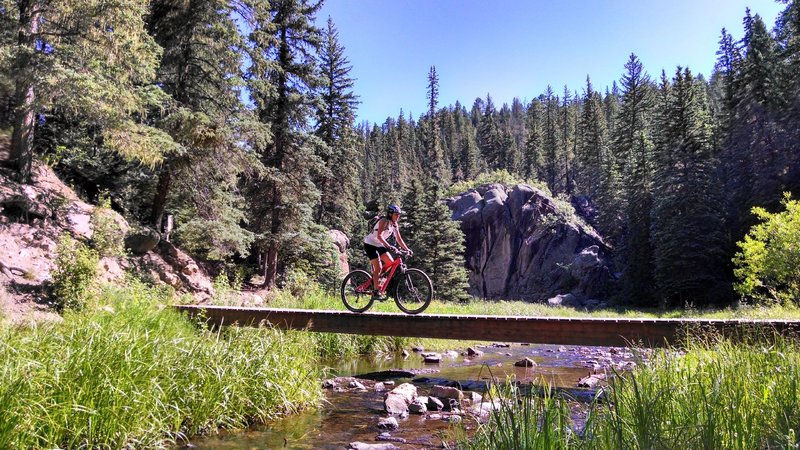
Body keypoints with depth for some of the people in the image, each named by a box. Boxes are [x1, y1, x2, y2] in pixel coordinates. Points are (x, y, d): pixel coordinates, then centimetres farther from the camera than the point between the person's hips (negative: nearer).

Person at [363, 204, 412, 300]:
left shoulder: (395, 225, 4)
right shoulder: (384, 221, -21)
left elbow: (399, 239, 6)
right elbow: (379, 236, -34)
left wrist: (407, 249, -5)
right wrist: (389, 246, -44)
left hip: (379, 245, 8)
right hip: (370, 244, -8)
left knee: (391, 262, -3)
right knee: (378, 267, -15)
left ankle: (375, 277, 15)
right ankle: (375, 292, -9)